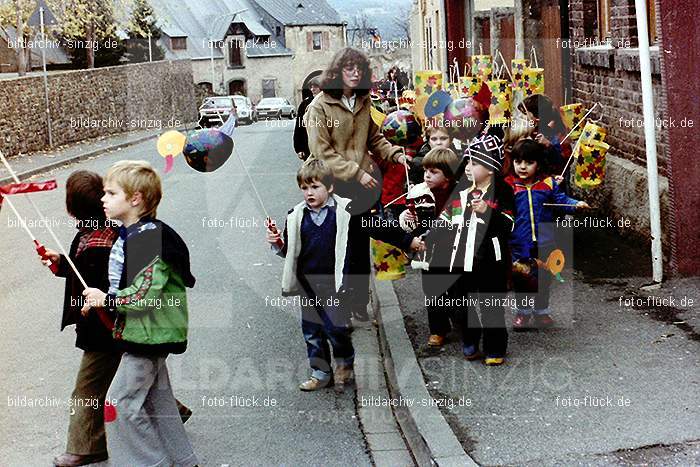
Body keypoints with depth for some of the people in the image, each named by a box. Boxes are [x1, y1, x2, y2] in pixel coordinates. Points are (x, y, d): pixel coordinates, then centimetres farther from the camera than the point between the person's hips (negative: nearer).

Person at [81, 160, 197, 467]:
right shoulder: (129, 234, 11)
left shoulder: (147, 238, -22)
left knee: (121, 402, -4)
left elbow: (147, 293, -28)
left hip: (149, 335, -10)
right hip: (148, 334, 10)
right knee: (157, 399, 17)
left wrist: (107, 300, -17)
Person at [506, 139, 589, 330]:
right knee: (521, 279, 9)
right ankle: (523, 311, 29)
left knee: (543, 279, 15)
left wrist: (576, 204, -12)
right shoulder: (508, 185, -7)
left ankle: (541, 311, 34)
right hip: (518, 244, -2)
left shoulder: (548, 183, -2)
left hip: (544, 242, 2)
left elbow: (561, 199, 3)